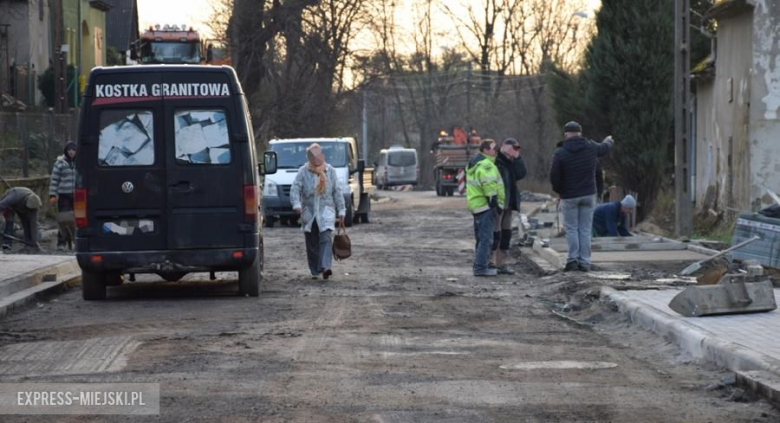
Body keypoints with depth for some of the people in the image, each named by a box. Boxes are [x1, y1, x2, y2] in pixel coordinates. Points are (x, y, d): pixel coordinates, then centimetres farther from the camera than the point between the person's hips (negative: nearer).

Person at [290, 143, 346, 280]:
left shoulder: (330, 171, 6)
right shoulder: (303, 172, 0)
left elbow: (337, 192, 9)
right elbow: (295, 190, -8)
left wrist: (341, 211, 5)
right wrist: (297, 204, -26)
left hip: (326, 210, 0)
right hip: (309, 211, 0)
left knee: (326, 239, -17)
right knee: (312, 243, 4)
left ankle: (326, 267, -27)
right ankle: (314, 271, 14)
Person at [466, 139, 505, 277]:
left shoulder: (474, 164, 19)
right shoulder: (486, 165, -15)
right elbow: (490, 186, -20)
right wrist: (496, 203, -17)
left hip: (475, 204, 11)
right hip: (485, 205, -11)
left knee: (481, 238, 17)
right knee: (486, 238, -9)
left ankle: (479, 266, 22)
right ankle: (481, 268, -10)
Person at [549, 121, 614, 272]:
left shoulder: (560, 153, -11)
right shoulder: (591, 147, 0)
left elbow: (554, 176, -9)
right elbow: (604, 148, 22)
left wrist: (559, 191, 11)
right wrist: (608, 141, 47)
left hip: (569, 196, -3)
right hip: (588, 194, 3)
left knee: (571, 228, 5)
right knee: (585, 229, 6)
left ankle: (573, 259, -7)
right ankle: (584, 262, 3)